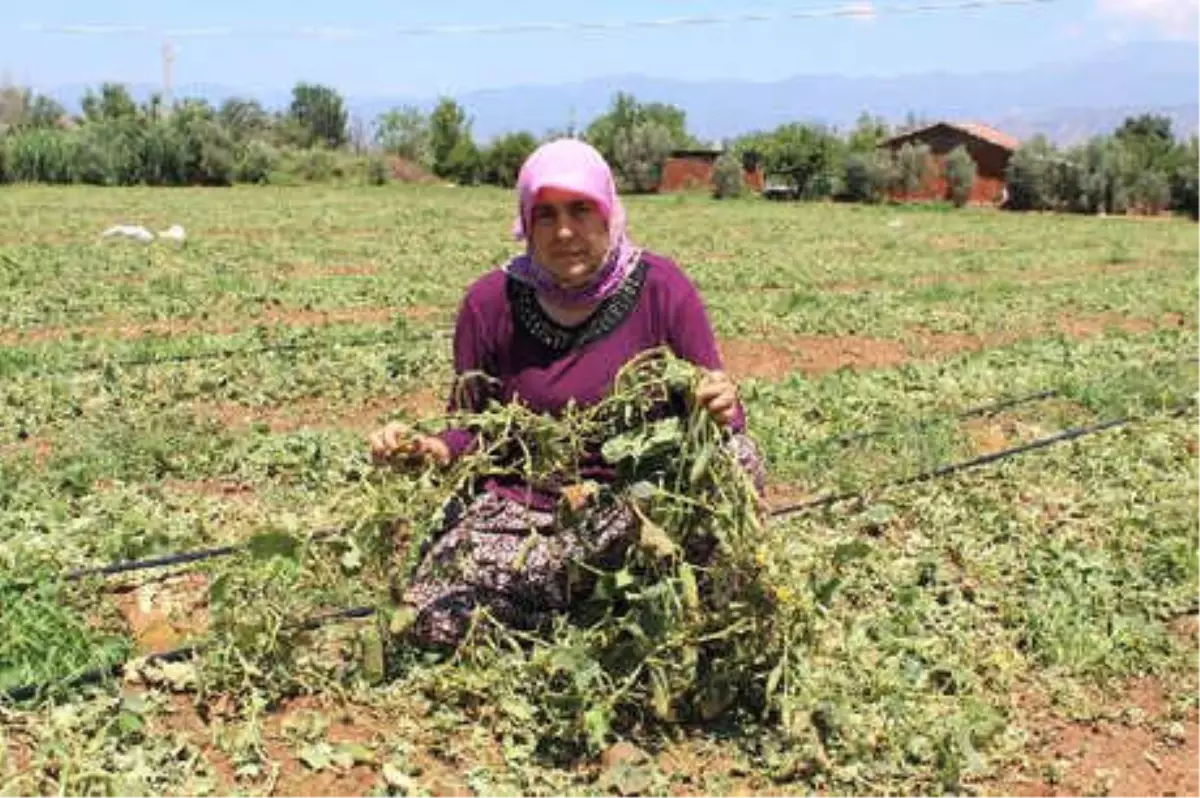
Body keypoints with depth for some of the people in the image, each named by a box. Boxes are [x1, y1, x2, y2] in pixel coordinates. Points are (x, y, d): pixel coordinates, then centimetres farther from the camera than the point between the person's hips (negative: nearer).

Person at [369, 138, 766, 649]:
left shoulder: (659, 287, -6)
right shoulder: (492, 302, -4)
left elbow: (713, 410, -3)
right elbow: (469, 429, 5)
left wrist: (722, 411, -28)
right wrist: (430, 449, -18)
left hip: (640, 506, -1)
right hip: (518, 507, 1)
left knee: (735, 460, -30)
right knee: (435, 619, -23)